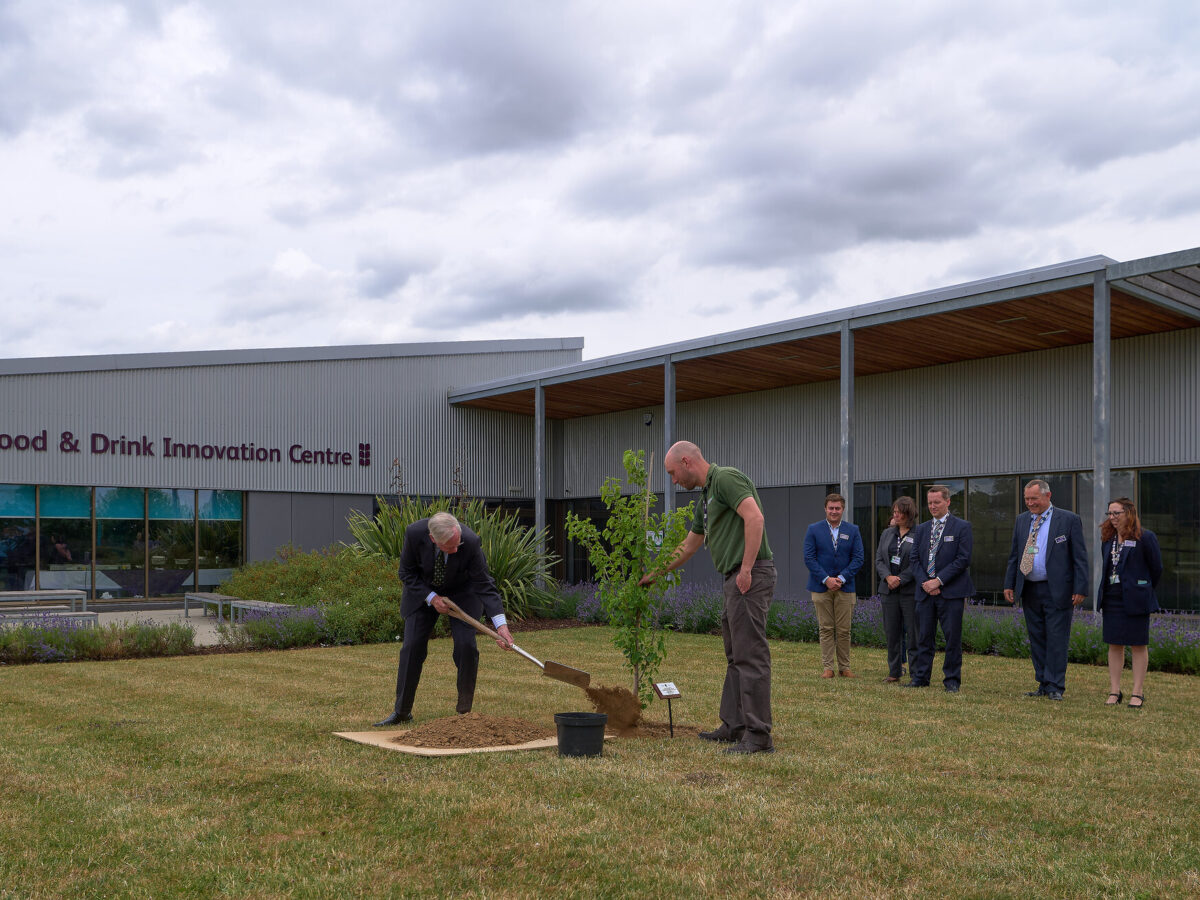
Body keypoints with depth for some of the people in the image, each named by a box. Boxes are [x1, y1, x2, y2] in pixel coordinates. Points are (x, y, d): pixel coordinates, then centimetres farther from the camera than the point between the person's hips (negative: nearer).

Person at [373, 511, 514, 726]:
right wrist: (431, 598, -25)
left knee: (466, 645, -13)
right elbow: (407, 573, -14)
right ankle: (402, 712, 9)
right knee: (412, 646, -4)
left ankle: (465, 709, 3)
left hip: (461, 591, -1)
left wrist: (501, 624, -36)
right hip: (423, 590, 1)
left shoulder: (471, 542, -34)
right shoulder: (414, 533, -31)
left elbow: (484, 585, -28)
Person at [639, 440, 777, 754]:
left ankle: (758, 735, -8)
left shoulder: (726, 478, -8)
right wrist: (654, 574, 38)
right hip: (734, 580, 10)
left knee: (751, 655, -9)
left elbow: (754, 518, -21)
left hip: (749, 577, -10)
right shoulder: (707, 498, 23)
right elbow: (688, 546, 32)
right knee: (736, 656, 13)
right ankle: (734, 726, 20)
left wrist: (747, 570, -22)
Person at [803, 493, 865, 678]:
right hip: (821, 587, -1)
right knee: (825, 629, 1)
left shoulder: (853, 531, 7)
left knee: (844, 630, 2)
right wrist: (826, 579, -12)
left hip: (845, 587, 1)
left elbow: (858, 558, 2)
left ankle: (844, 667, 10)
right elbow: (809, 558, -3)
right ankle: (827, 667, 5)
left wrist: (841, 578, -10)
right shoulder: (813, 529, 3)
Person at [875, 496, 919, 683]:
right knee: (892, 633, 7)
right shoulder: (887, 533, 13)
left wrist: (900, 580, -13)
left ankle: (916, 673, 5)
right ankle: (894, 672, 15)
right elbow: (879, 559, 10)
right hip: (889, 590, 5)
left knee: (913, 633, -2)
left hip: (910, 591, -5)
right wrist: (888, 577, -8)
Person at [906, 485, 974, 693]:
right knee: (924, 636, 7)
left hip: (951, 592, -4)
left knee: (953, 637, -1)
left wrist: (939, 581, -13)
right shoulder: (922, 529, 14)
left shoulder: (962, 527, -1)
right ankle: (920, 677, 13)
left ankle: (952, 680, 7)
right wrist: (924, 582, -5)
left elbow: (963, 559, -8)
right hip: (925, 591, 4)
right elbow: (915, 558, 11)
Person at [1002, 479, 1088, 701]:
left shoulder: (1069, 520, -3)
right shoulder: (1022, 520, 12)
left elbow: (1080, 557, -4)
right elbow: (1014, 555, 17)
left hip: (1057, 591, -5)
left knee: (1056, 640, -3)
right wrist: (1009, 584, 10)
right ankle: (1043, 685, 17)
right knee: (1037, 640, 9)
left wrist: (1080, 589, -10)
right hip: (1030, 590, 5)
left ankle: (1055, 687, 4)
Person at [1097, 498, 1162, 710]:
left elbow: (1156, 568, -2)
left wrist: (1143, 591, 7)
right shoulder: (1108, 539, 10)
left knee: (1138, 645, 2)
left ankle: (1138, 693, 8)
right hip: (1112, 600, 6)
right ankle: (1114, 692, 13)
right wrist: (1106, 592, 13)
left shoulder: (1145, 538, -9)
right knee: (1114, 645, 7)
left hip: (1135, 601, -5)